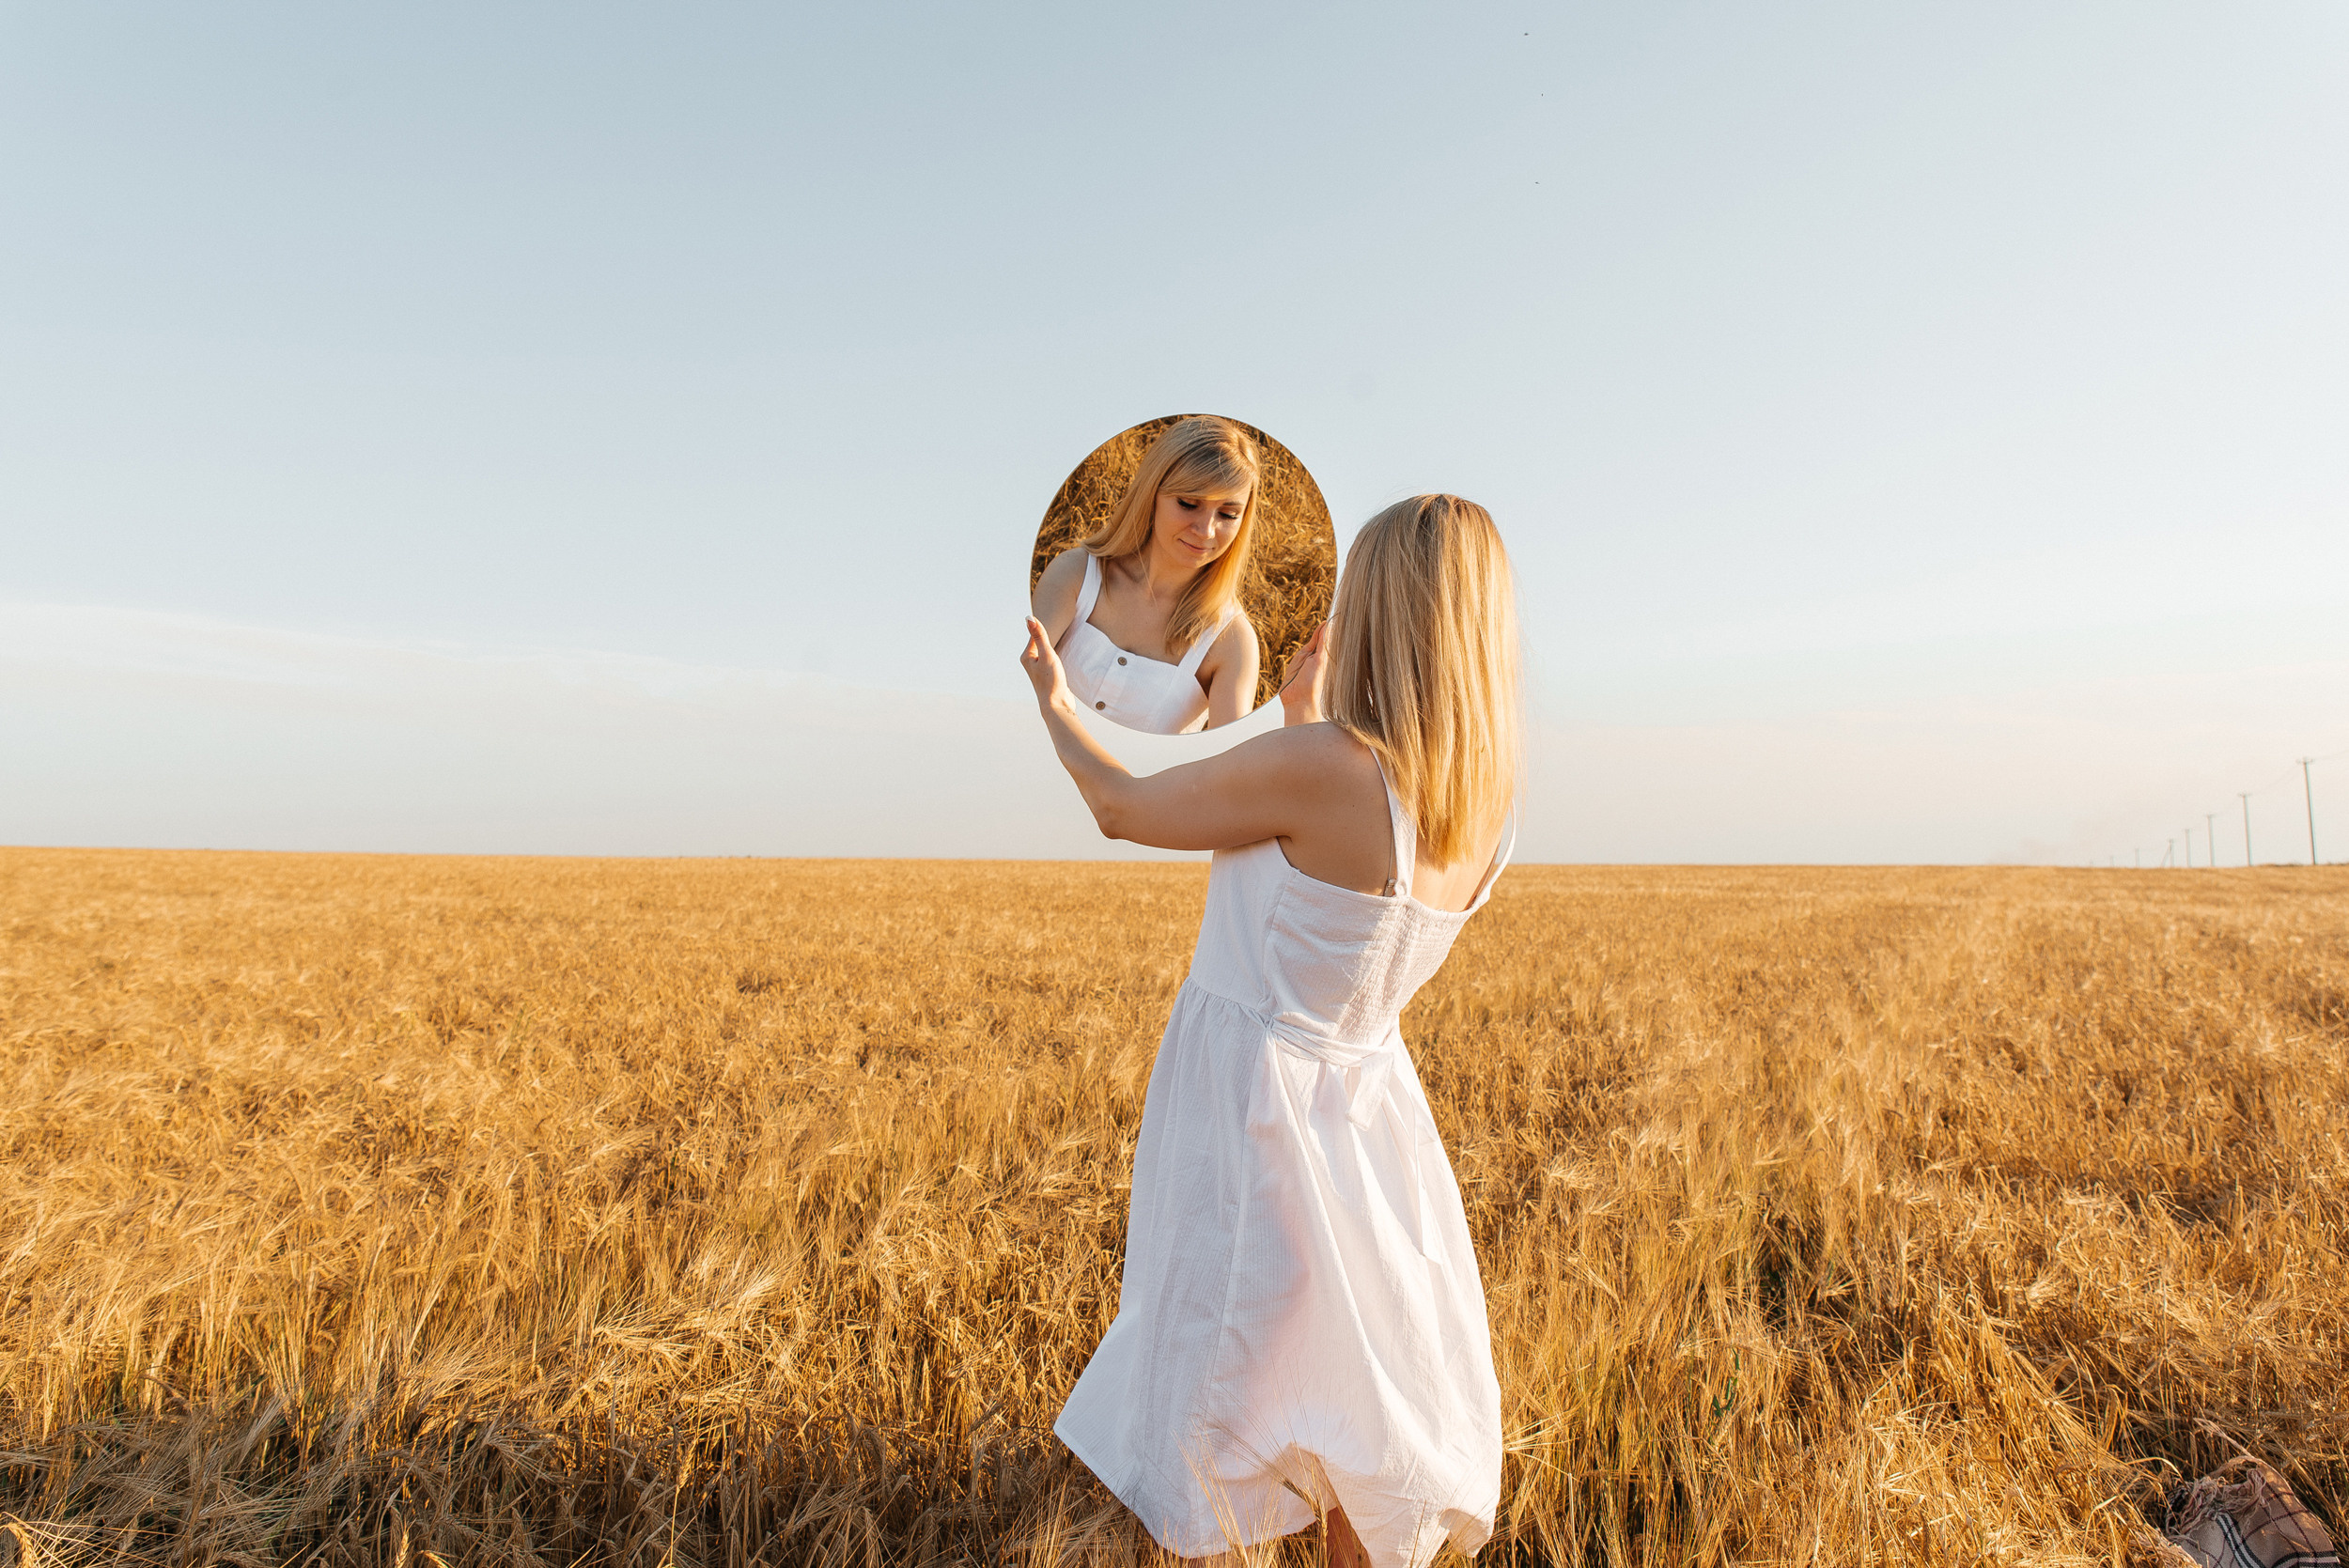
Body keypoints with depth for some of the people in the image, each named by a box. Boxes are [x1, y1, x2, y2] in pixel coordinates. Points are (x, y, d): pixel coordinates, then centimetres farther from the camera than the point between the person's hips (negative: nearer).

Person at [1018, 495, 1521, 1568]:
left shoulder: (1319, 764, -26)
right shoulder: (1490, 807, -5)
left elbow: (1122, 809, -10)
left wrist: (1054, 700, 7)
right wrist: (1306, 722, 18)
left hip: (1246, 1109, -6)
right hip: (1362, 1108, 6)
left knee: (1219, 1402, 14)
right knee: (1365, 1415, 22)